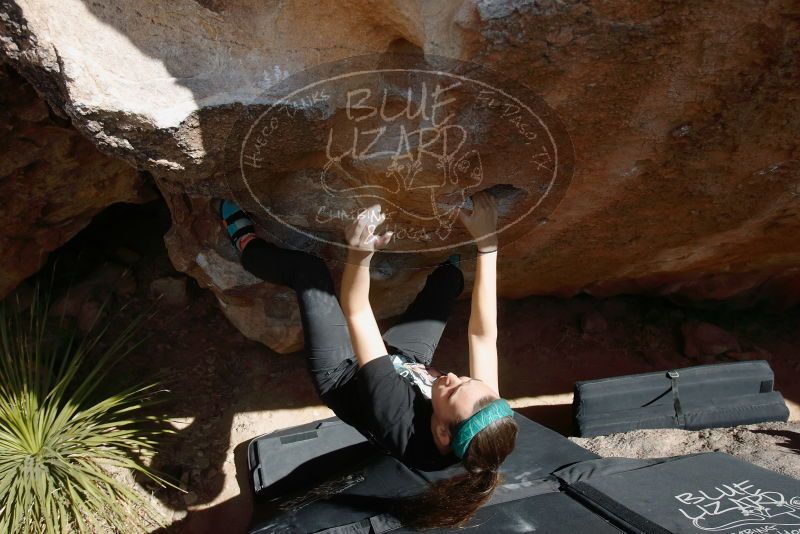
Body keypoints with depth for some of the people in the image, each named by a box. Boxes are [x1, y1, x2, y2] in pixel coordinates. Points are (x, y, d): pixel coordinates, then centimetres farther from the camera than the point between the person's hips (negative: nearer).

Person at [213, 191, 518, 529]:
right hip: (405, 361, 4)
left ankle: (248, 247, 28)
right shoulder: (484, 420, -33)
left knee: (307, 268, -5)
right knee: (450, 276, 8)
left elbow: (355, 314, -43)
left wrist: (359, 255, -52)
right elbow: (484, 334, -28)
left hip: (343, 375, -4)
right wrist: (487, 243, -31)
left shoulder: (400, 422, -46)